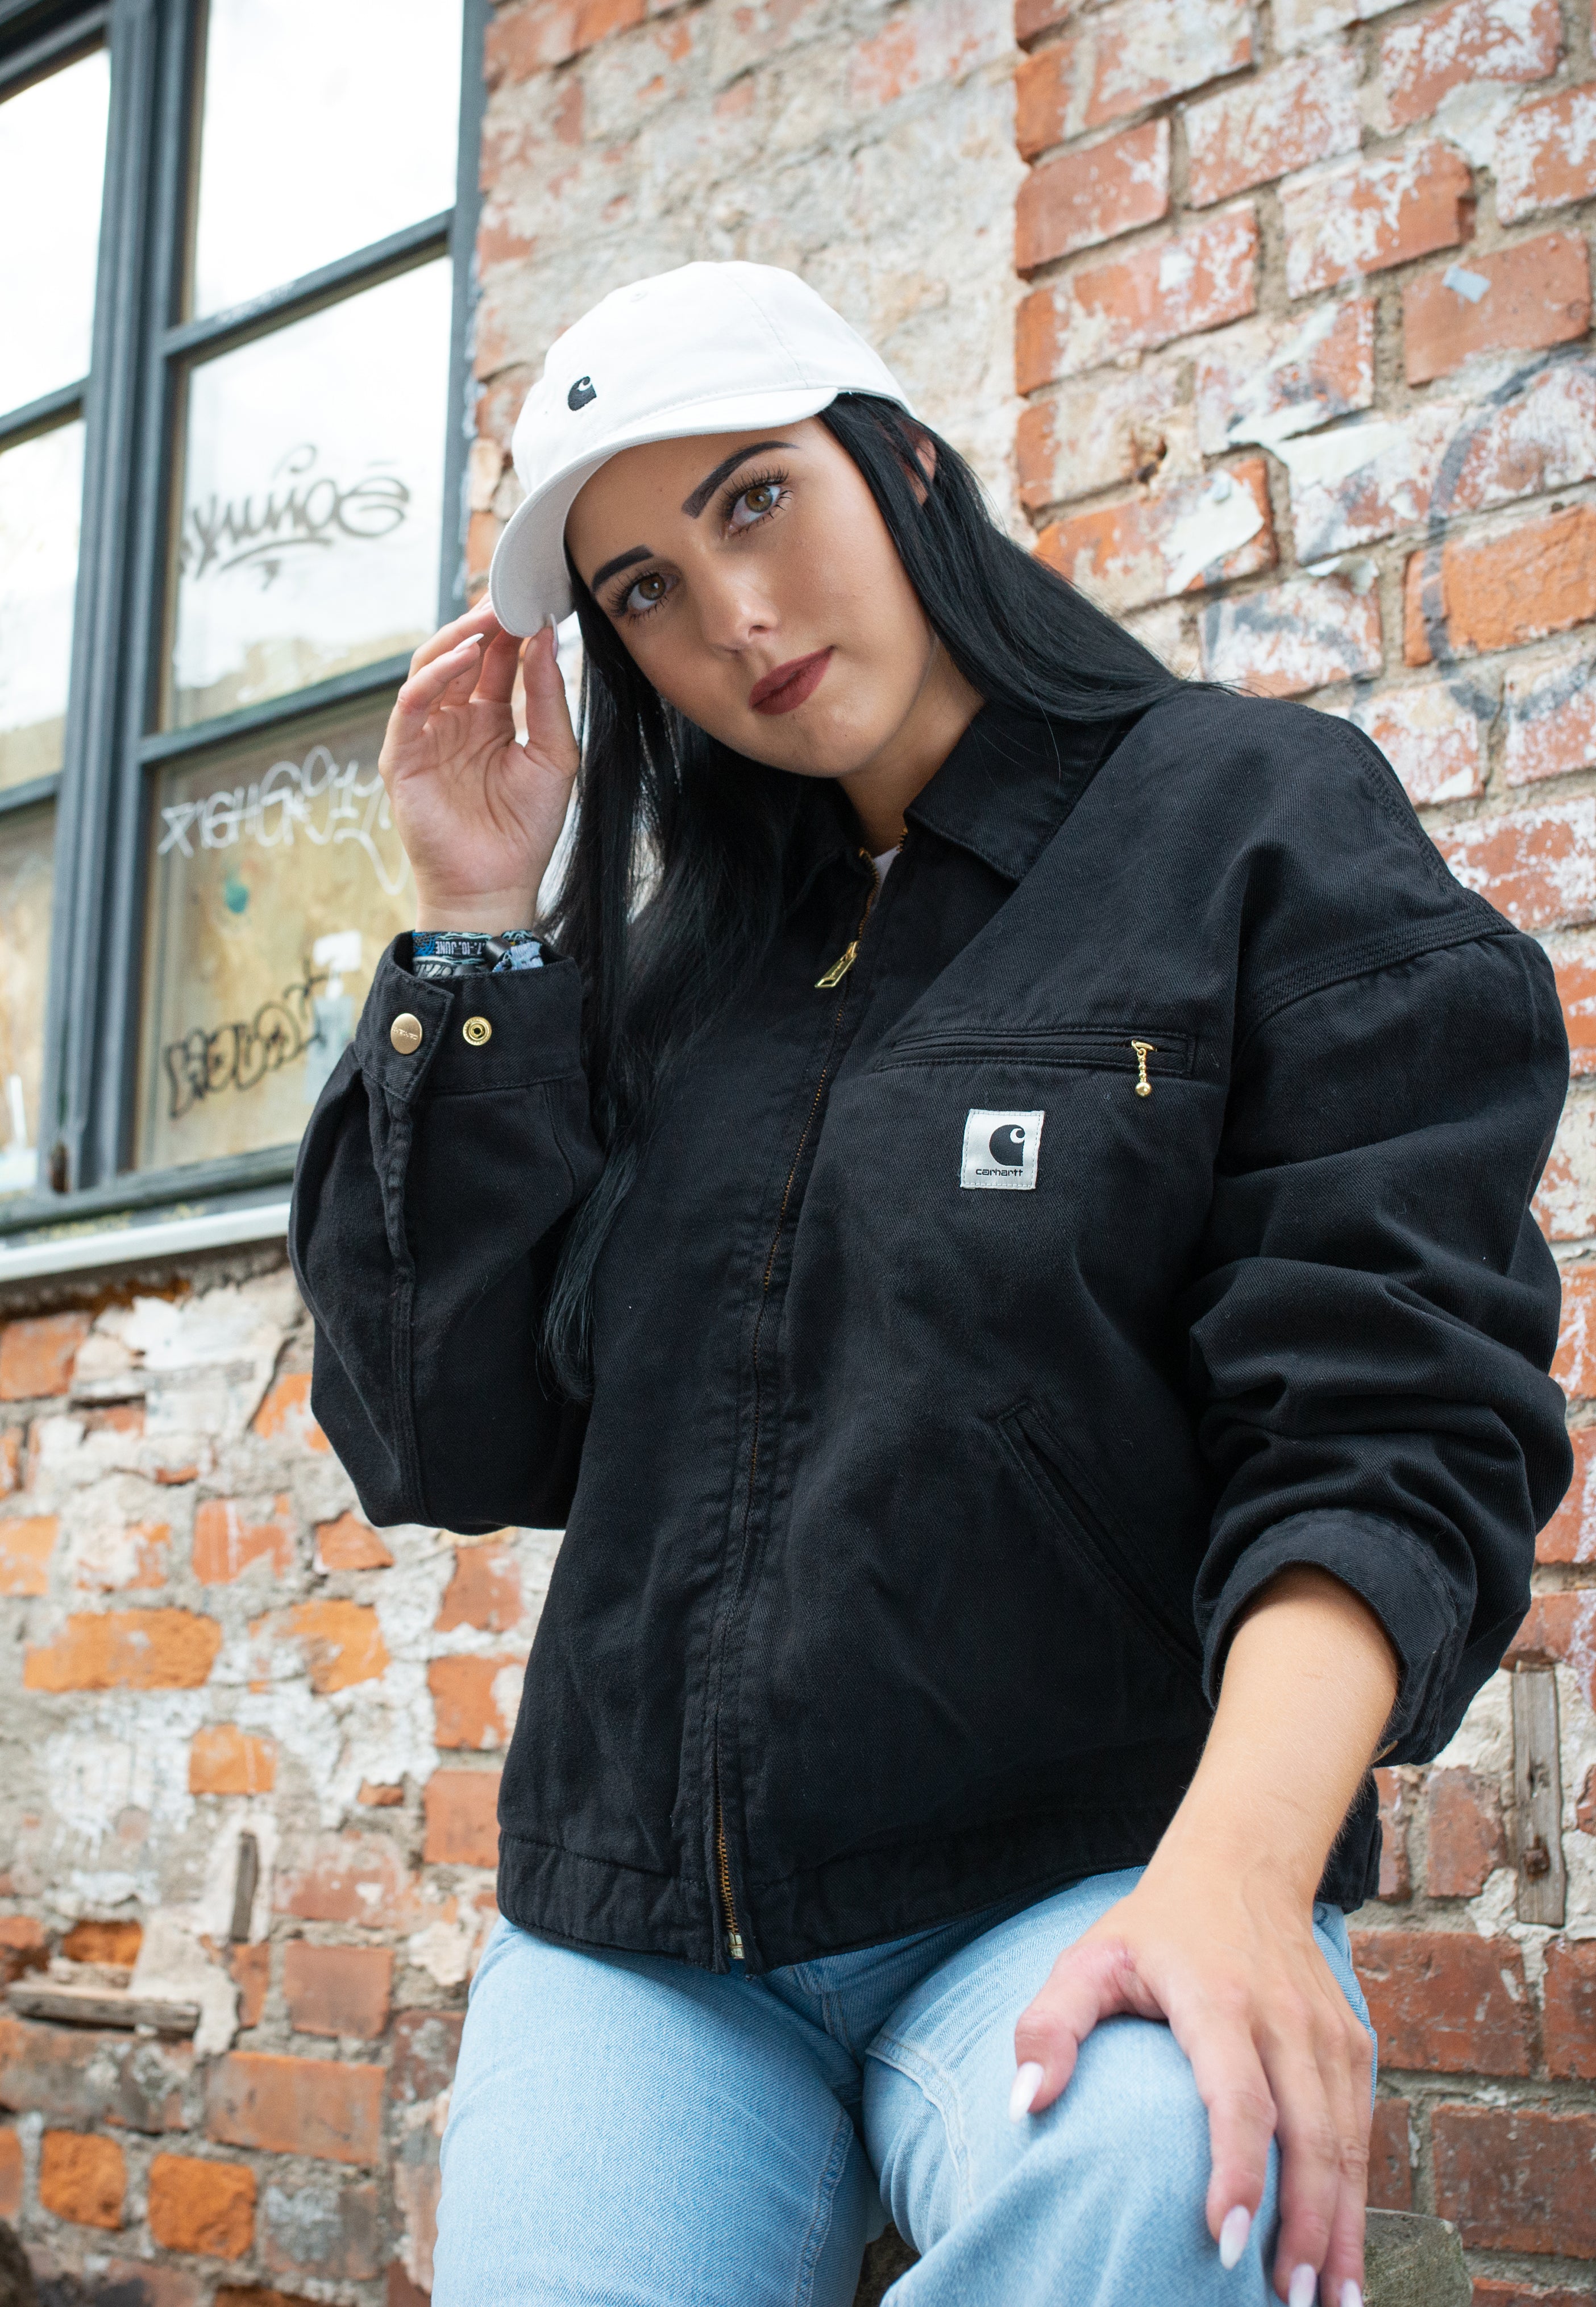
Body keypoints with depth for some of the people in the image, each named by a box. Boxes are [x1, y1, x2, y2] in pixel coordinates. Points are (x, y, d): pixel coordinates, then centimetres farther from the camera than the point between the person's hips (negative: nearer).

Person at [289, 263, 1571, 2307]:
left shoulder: (1263, 827, 2)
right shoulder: (659, 965, 15)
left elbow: (1389, 1410, -9)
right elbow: (448, 1447, 7)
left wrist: (1237, 1864, -26)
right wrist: (480, 931, 4)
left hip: (1086, 1886, -4)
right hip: (635, 1932, 5)